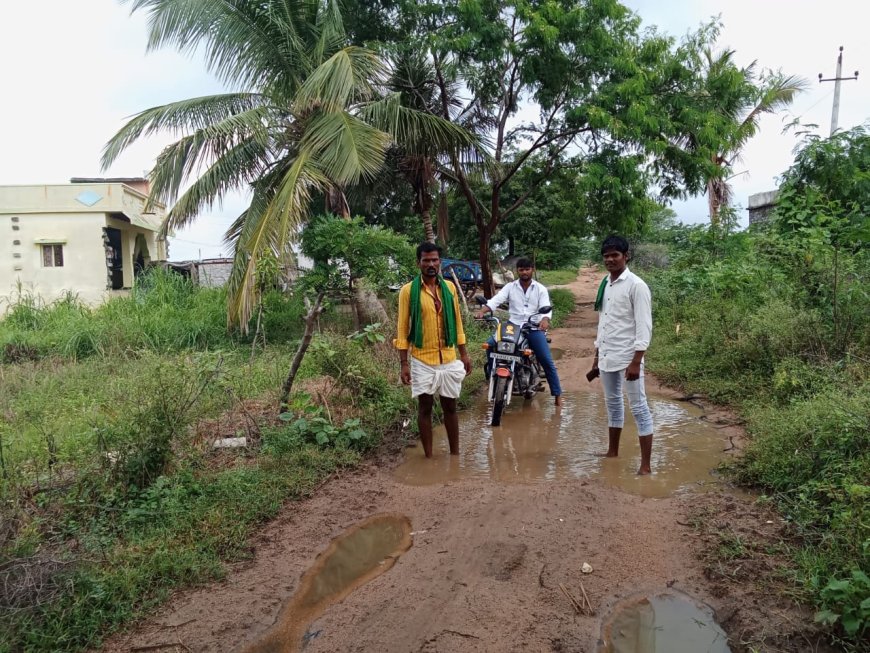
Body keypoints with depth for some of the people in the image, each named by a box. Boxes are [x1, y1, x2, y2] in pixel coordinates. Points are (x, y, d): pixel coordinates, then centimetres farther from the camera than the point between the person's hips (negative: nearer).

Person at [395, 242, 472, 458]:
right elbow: (403, 329, -5)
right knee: (425, 407, 7)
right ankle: (428, 456, 18)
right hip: (422, 361, -3)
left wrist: (464, 354, 9)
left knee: (450, 406, 11)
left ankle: (455, 453, 23)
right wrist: (404, 363, -9)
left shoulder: (449, 287, 5)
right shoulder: (408, 290, -6)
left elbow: (457, 322, 11)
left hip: (449, 359, 3)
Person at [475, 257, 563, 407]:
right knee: (491, 344, -22)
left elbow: (546, 307, -8)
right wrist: (482, 310, -28)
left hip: (534, 328, -1)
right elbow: (495, 300, -7)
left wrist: (545, 319, -33)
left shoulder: (540, 289, 5)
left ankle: (557, 394, 2)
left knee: (547, 361, -9)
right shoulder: (510, 287, 7)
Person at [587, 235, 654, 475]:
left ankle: (645, 465, 0)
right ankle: (612, 452, 33)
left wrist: (636, 362, -21)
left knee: (639, 408, -3)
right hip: (607, 356, 8)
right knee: (612, 404, 18)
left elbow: (644, 327, -15)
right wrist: (596, 358, 17)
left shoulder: (636, 285, -11)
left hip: (627, 357, -8)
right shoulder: (605, 285, 12)